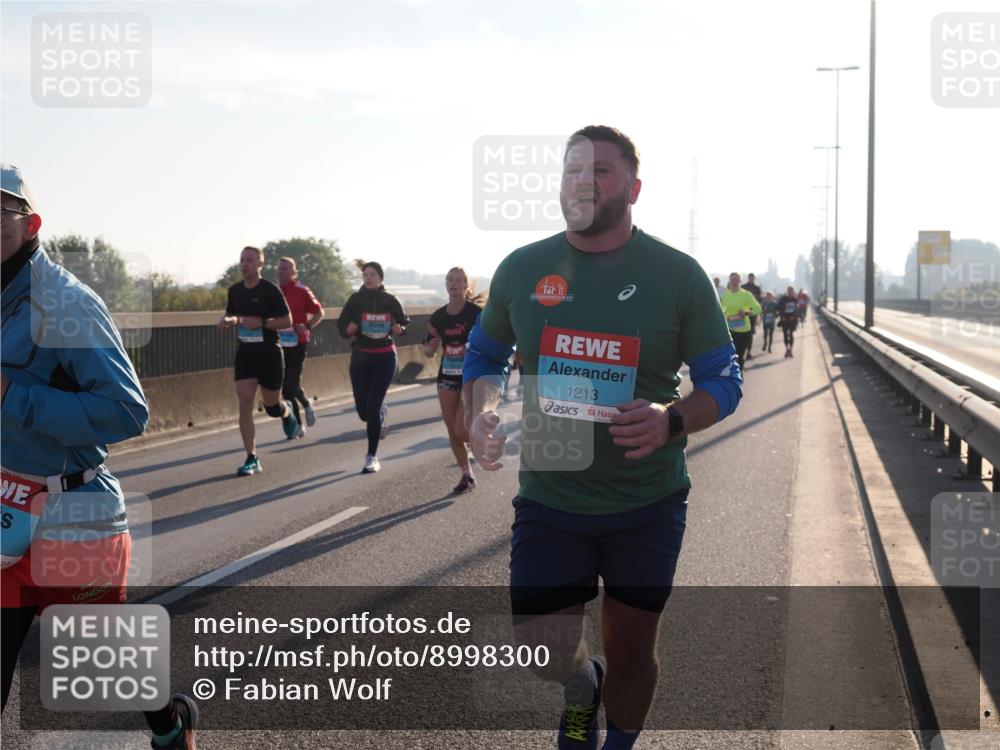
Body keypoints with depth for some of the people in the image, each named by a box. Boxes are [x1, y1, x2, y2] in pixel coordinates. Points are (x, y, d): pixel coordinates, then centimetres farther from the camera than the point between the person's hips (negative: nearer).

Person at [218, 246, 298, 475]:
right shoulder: (235, 290, 5)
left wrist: (259, 322, -23)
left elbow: (287, 321, -11)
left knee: (271, 406, 7)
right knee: (245, 404, -8)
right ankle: (252, 459, -4)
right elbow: (229, 314, 19)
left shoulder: (270, 290, -11)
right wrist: (227, 320, -5)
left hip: (269, 354, -4)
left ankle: (286, 411, 46)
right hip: (245, 353, 4)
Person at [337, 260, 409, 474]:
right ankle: (380, 412, 41)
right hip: (360, 357, 2)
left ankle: (372, 457, -2)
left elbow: (404, 323, 11)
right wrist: (351, 328, -21)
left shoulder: (390, 301, 0)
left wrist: (398, 329, -11)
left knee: (372, 407, -10)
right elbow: (342, 327, 1)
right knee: (363, 410, 3)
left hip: (385, 357, -2)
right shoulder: (356, 299, 0)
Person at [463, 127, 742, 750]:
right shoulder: (522, 270, 0)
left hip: (648, 504, -1)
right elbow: (484, 356, 15)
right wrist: (484, 411, -7)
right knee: (544, 653, -2)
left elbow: (724, 383, -1)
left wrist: (672, 419, -23)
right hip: (548, 495, 1)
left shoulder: (678, 275, -6)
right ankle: (583, 687, 34)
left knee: (631, 649, 12)